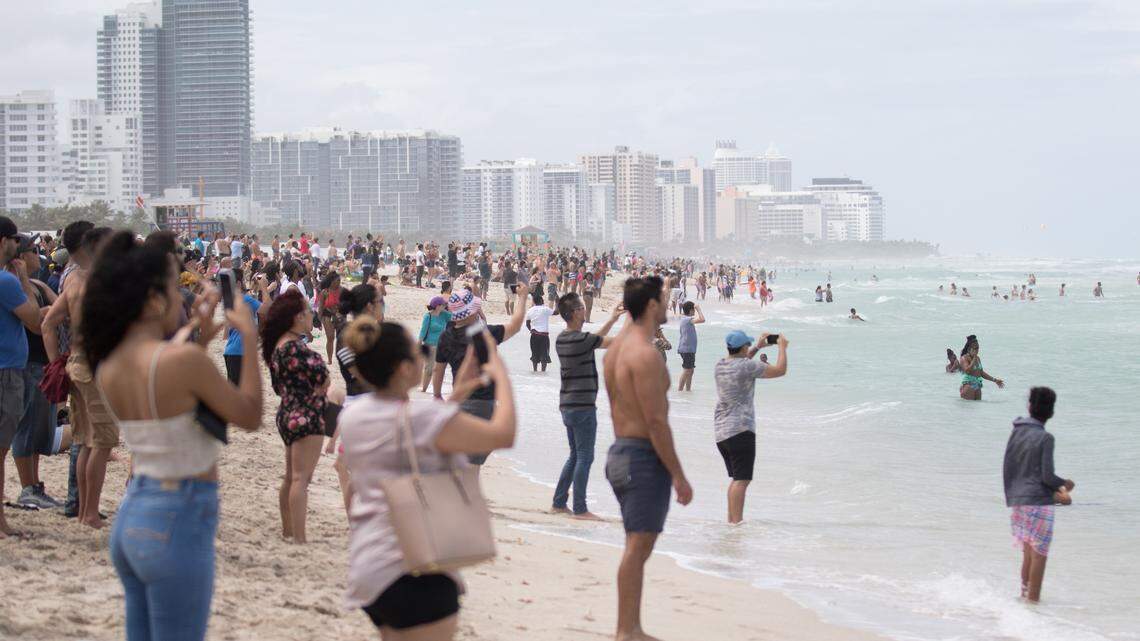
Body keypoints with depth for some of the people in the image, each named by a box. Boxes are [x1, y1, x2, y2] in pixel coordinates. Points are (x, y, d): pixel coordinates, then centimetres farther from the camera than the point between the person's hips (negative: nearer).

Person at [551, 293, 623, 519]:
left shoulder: (562, 339, 8)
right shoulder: (581, 339, -19)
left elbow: (595, 338, 22)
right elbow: (616, 341, -12)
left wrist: (612, 319, 22)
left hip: (567, 406, 9)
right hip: (582, 406, -9)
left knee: (575, 456, 18)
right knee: (584, 457, -2)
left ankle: (559, 502, 19)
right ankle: (580, 509, 0)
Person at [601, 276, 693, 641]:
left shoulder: (615, 348, 10)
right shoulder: (645, 355, -18)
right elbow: (656, 421, -20)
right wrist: (678, 475, -16)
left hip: (620, 452, 10)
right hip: (645, 457, -10)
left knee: (637, 546, 15)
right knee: (638, 546, -6)